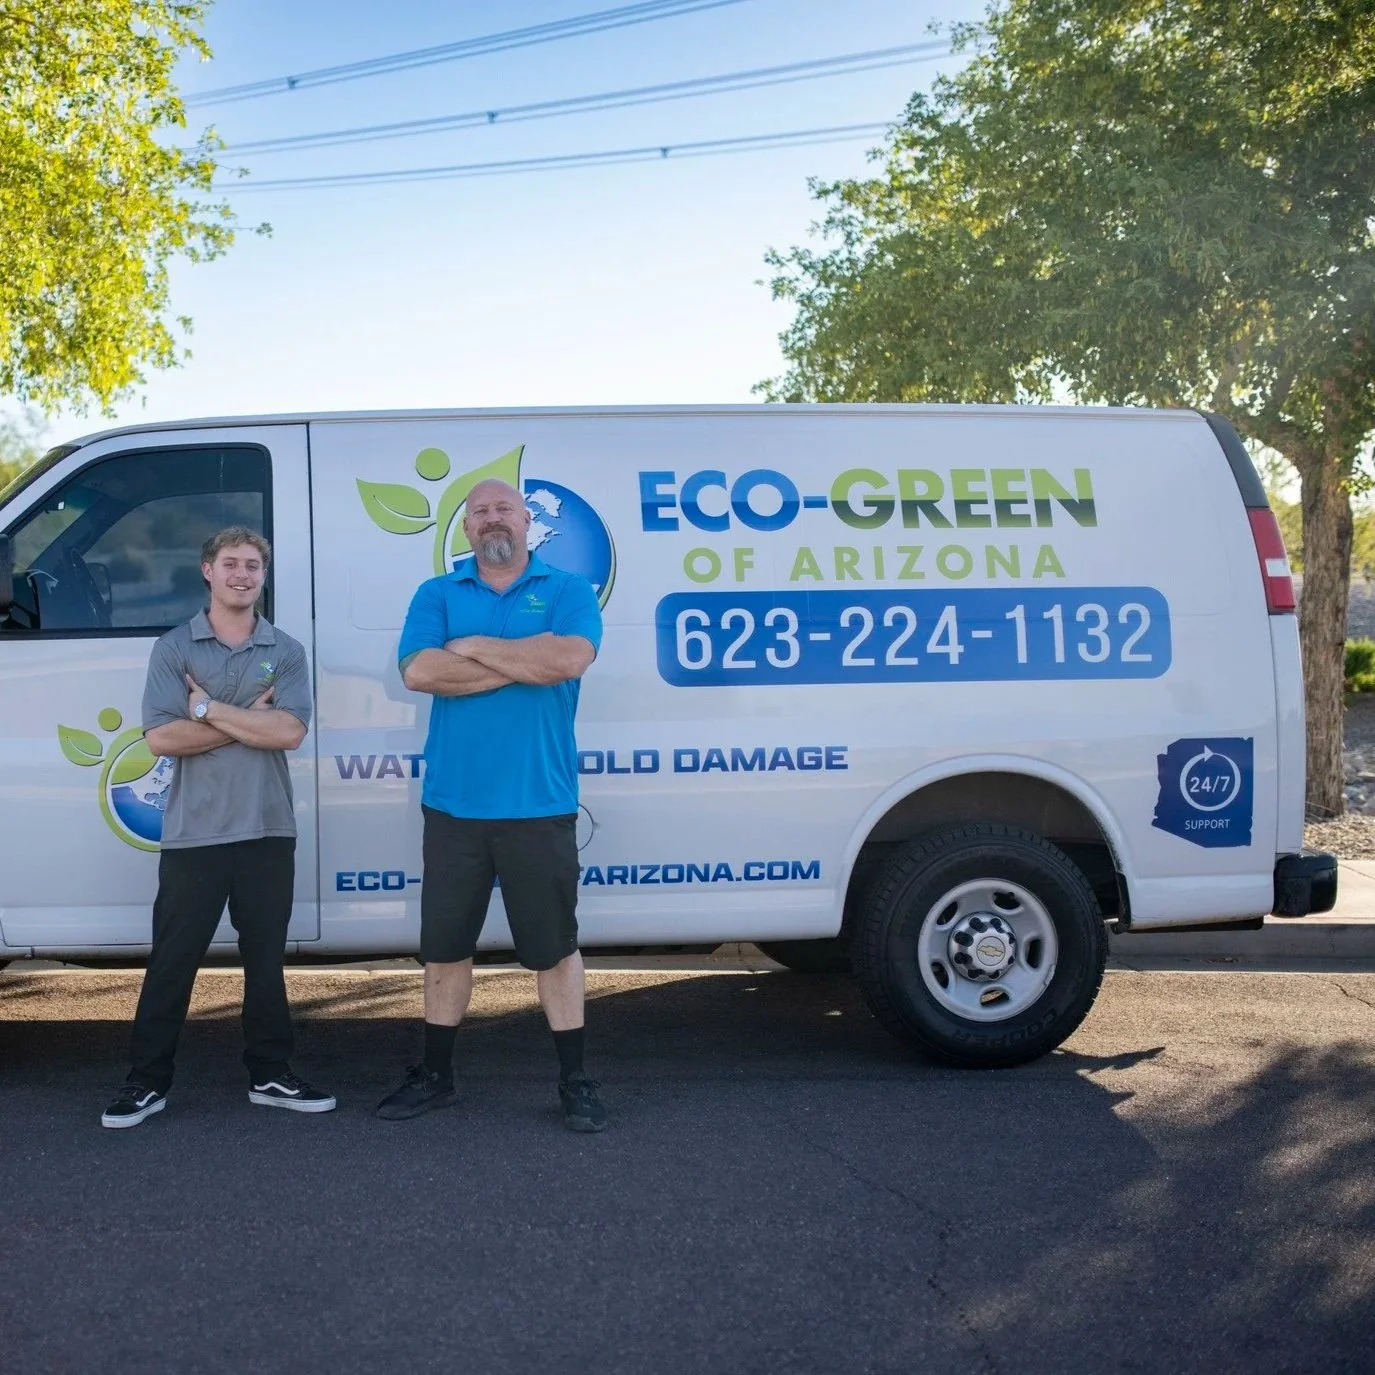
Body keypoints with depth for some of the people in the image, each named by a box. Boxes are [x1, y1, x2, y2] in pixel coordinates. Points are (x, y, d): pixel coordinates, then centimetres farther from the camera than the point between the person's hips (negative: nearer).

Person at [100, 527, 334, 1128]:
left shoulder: (286, 652, 6)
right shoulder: (173, 648, 3)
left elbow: (290, 731, -10)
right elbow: (161, 737, -9)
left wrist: (207, 708, -11)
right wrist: (250, 719, -11)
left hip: (267, 831, 1)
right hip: (192, 834, -1)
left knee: (266, 959, 10)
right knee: (172, 960, 4)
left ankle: (270, 1075, 21)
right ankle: (147, 1080, 15)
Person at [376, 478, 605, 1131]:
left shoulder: (567, 590, 3)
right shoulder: (437, 594, 8)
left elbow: (571, 658, -17)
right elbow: (419, 671, -10)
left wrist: (474, 646, -9)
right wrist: (526, 662, -12)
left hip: (539, 804, -2)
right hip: (453, 804, 2)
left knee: (555, 946, 6)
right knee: (444, 945, 11)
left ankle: (574, 1080, 18)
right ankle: (436, 1074, 26)